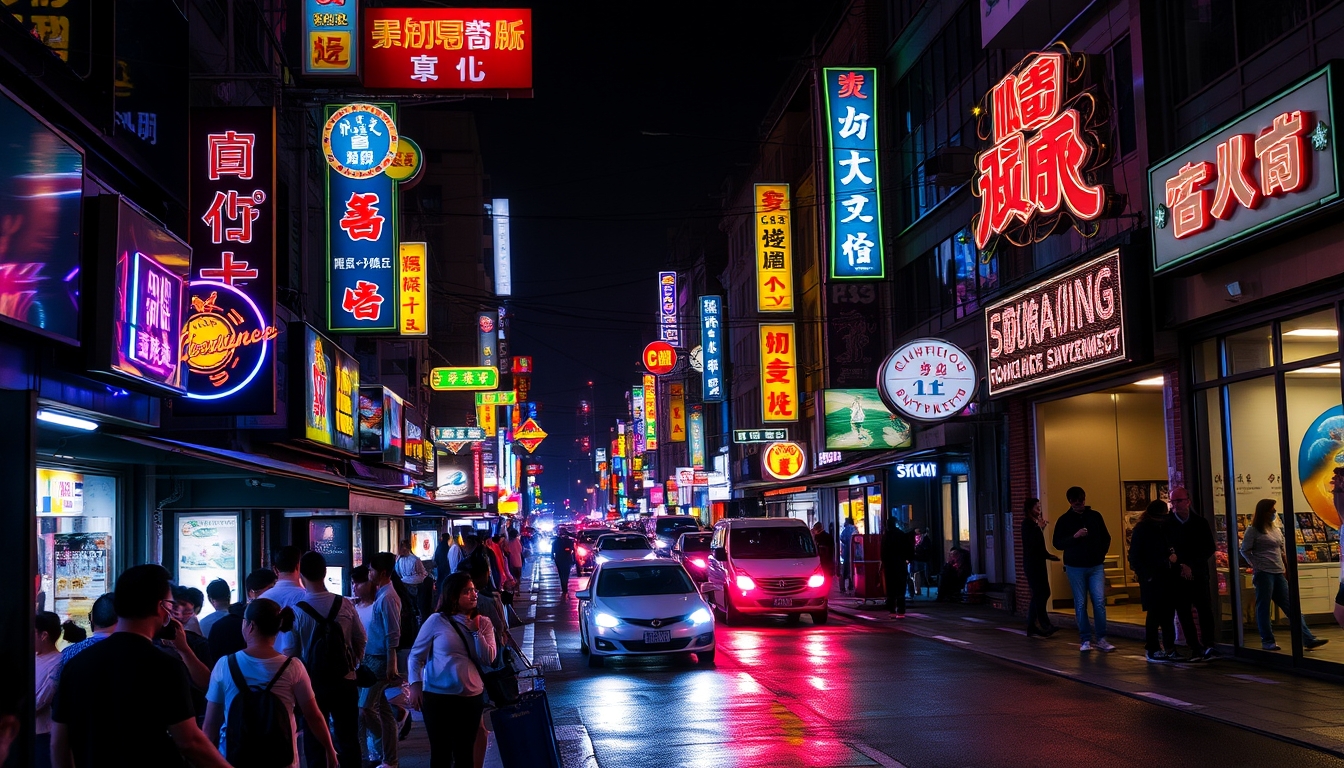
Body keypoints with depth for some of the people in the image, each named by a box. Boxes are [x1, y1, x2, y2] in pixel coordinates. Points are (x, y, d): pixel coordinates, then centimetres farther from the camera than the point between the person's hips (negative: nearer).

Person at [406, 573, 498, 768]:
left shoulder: (483, 623, 5)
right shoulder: (437, 621, -4)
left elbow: (488, 659, -3)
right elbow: (416, 655, 0)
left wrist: (476, 631, -8)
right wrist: (415, 684, -11)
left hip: (471, 697, 3)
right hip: (438, 697, -3)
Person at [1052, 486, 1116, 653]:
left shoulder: (1095, 516, 6)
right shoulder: (1064, 520, 1)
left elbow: (1106, 538, 15)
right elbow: (1057, 543, -3)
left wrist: (1101, 555, 5)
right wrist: (1074, 536, -16)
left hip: (1096, 566, 1)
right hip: (1075, 568, -1)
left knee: (1099, 602, -6)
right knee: (1080, 604, 1)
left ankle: (1101, 639, 0)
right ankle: (1086, 640, 8)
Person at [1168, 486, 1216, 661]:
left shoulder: (1200, 522, 6)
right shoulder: (1167, 524, 0)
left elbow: (1210, 548, 4)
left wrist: (1191, 565, -6)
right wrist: (1181, 566, -11)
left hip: (1199, 574, 1)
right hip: (1178, 575, 0)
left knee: (1205, 610, -8)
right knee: (1184, 613, 0)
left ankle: (1208, 646, -6)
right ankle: (1195, 648, 5)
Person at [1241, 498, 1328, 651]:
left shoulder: (1276, 529, 16)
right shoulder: (1253, 530, -4)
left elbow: (1283, 551, 19)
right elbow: (1245, 551, -4)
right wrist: (1256, 566, -7)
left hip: (1278, 573, 6)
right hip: (1263, 574, -6)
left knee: (1291, 607, 2)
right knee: (1263, 607, -1)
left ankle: (1308, 639, -2)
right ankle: (1267, 641, 6)